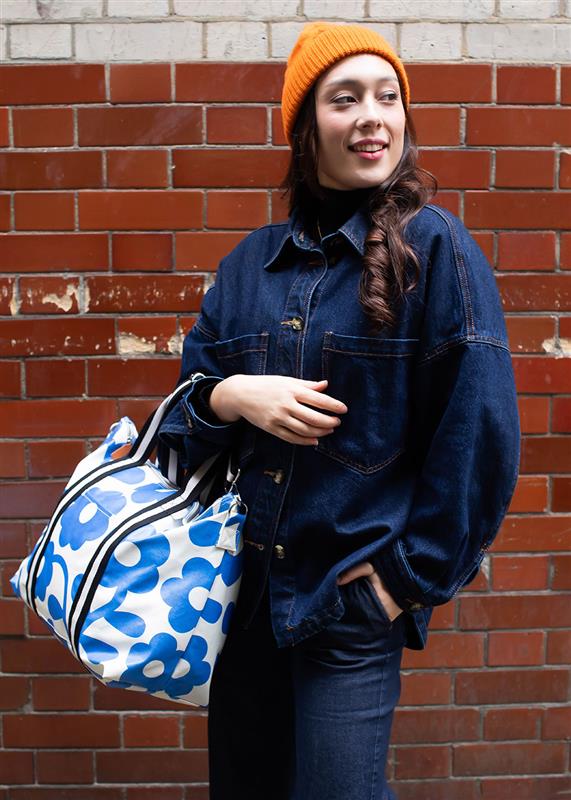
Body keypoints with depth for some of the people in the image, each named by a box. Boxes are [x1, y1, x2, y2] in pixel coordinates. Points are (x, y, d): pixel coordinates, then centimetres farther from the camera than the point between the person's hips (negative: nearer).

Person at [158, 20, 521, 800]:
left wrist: (411, 574, -8)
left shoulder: (435, 245, -9)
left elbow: (478, 434, -11)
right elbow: (190, 397, 8)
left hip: (355, 596, -4)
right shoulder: (253, 261, 5)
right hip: (246, 585, 5)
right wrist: (233, 396, -14)